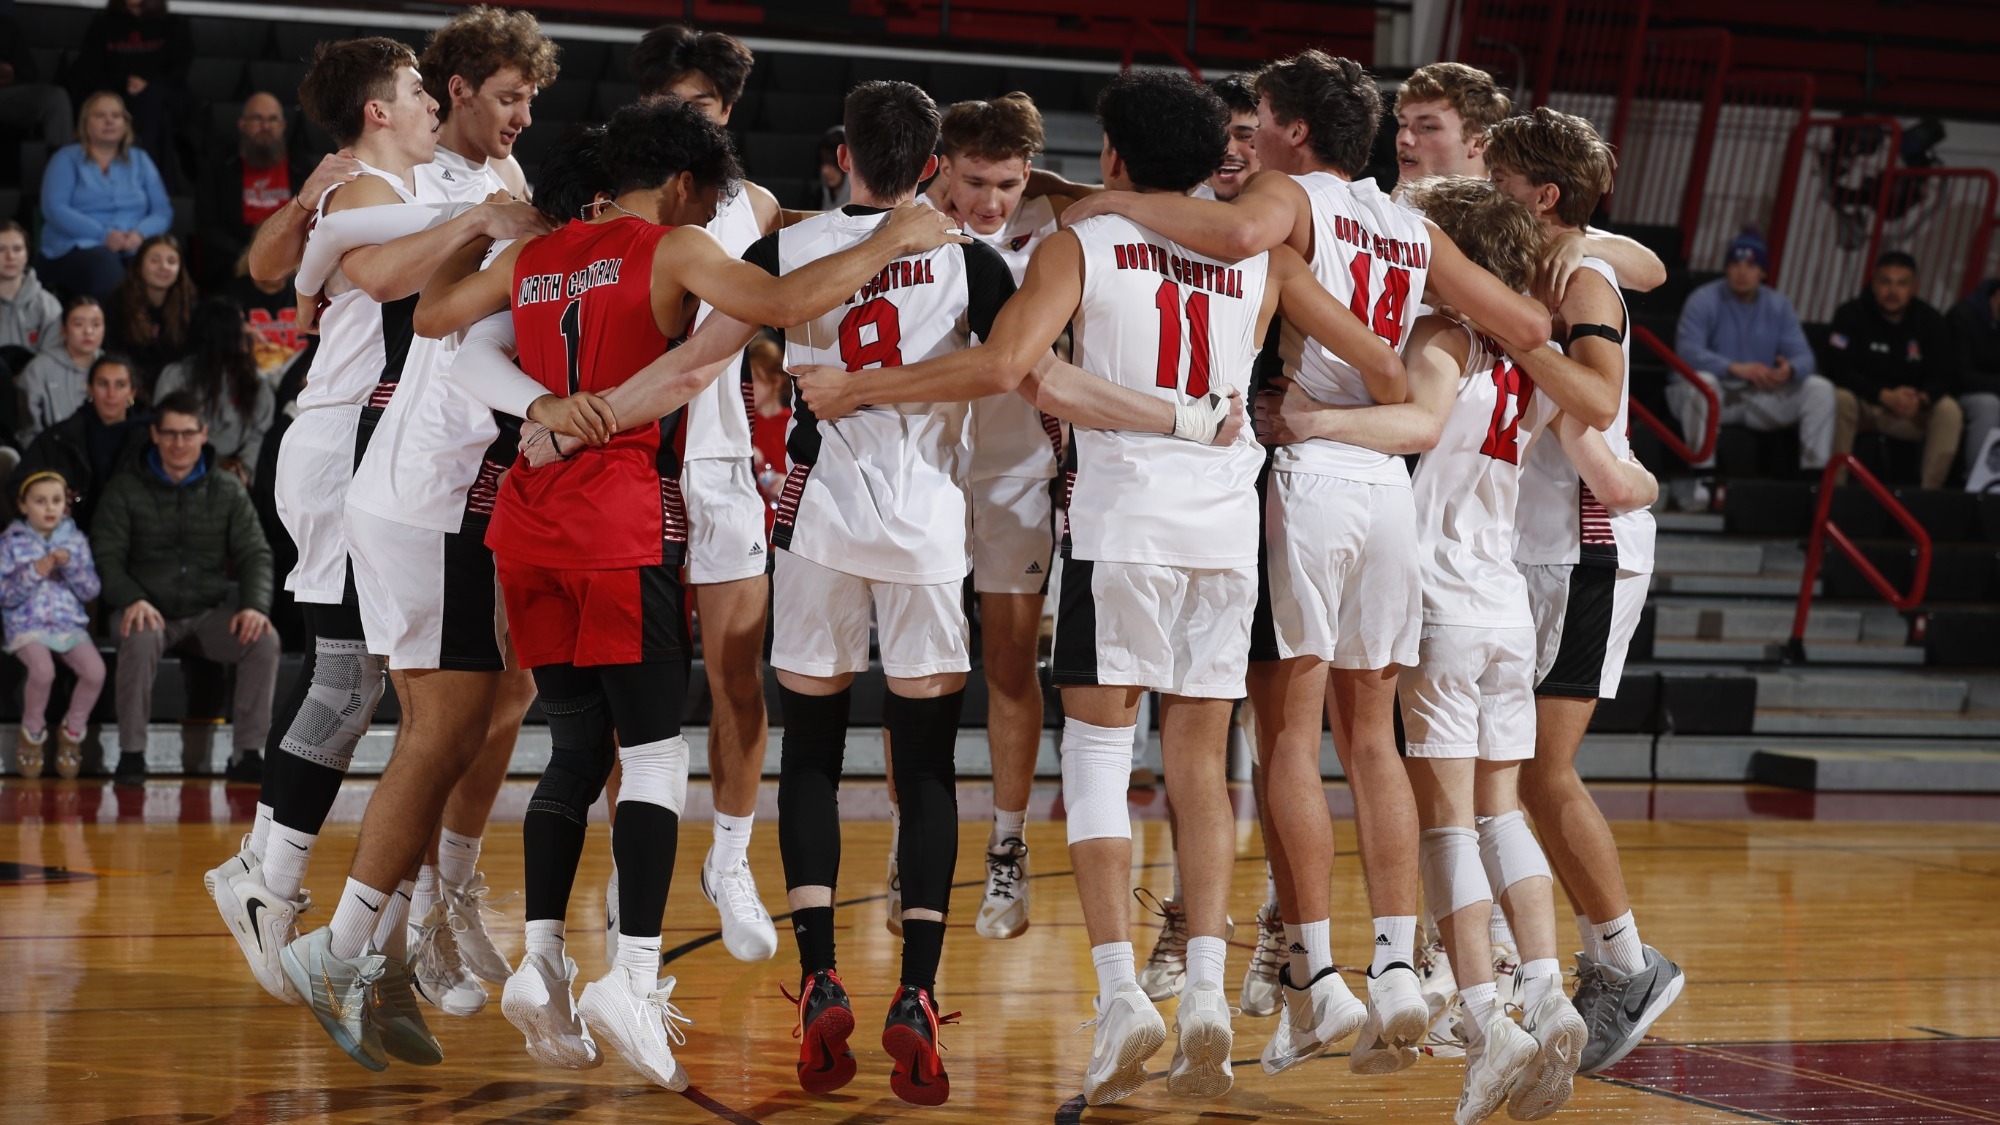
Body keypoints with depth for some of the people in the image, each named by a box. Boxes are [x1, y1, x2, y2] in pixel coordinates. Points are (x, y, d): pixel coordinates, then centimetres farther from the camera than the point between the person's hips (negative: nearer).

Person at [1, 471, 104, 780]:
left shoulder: (75, 540, 9)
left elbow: (91, 591, 4)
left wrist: (71, 564, -12)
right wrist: (34, 573, -17)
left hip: (69, 623, 3)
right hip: (28, 624, -3)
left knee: (95, 670, -26)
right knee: (43, 669, -34)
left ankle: (72, 731, 2)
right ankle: (32, 732, -4)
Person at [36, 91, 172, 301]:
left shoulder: (140, 160, 23)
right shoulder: (66, 159, 13)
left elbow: (163, 212, 13)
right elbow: (54, 209, -3)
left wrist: (140, 234, -11)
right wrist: (105, 235, -14)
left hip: (133, 249, 3)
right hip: (77, 249, -3)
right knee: (104, 264, -41)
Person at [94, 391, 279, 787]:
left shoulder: (228, 491, 10)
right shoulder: (126, 488, 4)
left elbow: (255, 554, 5)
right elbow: (107, 556, -2)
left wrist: (255, 605, -15)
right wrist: (132, 599, -22)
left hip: (210, 612, 2)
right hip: (151, 611, -2)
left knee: (265, 640, -26)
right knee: (138, 641, -37)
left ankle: (249, 752, -19)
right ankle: (131, 752, -26)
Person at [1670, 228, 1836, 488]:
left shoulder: (1778, 305, 5)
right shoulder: (1704, 300, -8)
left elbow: (1804, 357, -4)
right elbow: (1688, 352, -24)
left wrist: (1790, 370, -30)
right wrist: (1736, 368, -38)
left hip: (1761, 398, 4)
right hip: (1715, 397, -4)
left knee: (1820, 388, -12)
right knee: (1702, 381, -38)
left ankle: (1815, 473, -14)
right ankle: (1702, 472, -33)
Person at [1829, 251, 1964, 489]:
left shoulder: (1930, 320, -2)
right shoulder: (1851, 314, -8)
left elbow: (1944, 376, -5)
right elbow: (1840, 369, -17)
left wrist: (1922, 398, -30)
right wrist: (1885, 396, -29)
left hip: (1912, 409, 2)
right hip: (1862, 403, -2)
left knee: (1949, 410, -25)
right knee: (1840, 400, -35)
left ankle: (1931, 489, -22)